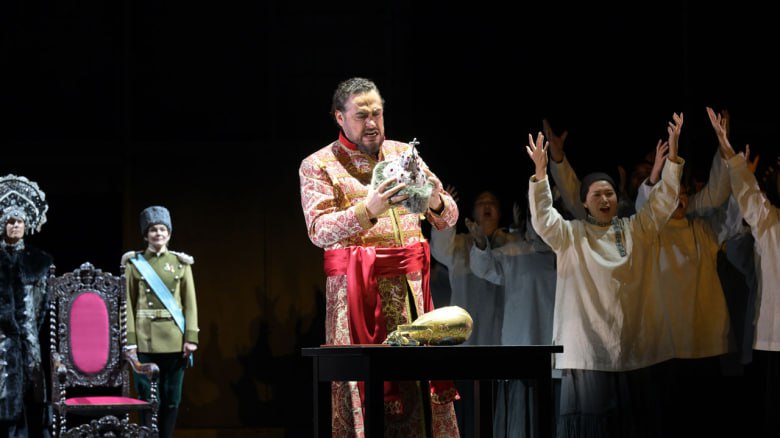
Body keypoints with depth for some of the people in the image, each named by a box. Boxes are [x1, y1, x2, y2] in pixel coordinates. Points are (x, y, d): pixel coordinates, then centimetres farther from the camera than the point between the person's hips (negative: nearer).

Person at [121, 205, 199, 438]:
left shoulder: (181, 263, 8)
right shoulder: (134, 263, 4)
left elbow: (190, 303, 5)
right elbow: (128, 304, 0)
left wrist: (191, 337, -5)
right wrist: (129, 341, -9)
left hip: (174, 340, 2)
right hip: (144, 340, -1)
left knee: (172, 398, 4)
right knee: (146, 398, -1)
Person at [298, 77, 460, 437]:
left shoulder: (404, 154, 16)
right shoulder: (317, 166, 3)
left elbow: (448, 219, 15)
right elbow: (319, 230, -10)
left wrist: (436, 202, -8)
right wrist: (367, 210, -26)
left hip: (412, 285, 4)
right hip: (357, 287, -4)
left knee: (424, 378, -4)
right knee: (363, 388, -9)